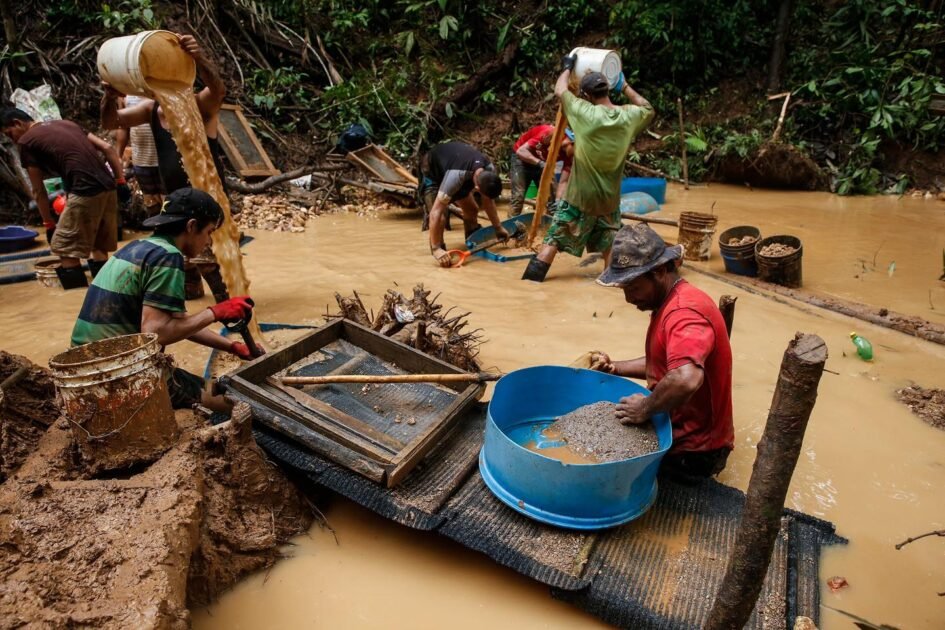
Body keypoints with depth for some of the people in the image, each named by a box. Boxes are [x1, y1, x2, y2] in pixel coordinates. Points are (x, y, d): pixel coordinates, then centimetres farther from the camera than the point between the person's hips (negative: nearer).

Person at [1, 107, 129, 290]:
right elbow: (108, 148, 15)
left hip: (85, 191, -7)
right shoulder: (66, 123, 25)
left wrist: (48, 224, 18)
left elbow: (38, 190, 11)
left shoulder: (26, 142, 8)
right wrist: (121, 182, 13)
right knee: (98, 246, 18)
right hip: (108, 187, 7)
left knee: (66, 250, 2)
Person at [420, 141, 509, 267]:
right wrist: (436, 248, -49)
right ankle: (438, 249, -6)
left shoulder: (489, 169, -25)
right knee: (440, 215, -24)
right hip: (432, 171, -6)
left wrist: (498, 228, -6)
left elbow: (488, 201, -6)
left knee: (472, 209, 4)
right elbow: (436, 211, -47)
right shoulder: (456, 175, -46)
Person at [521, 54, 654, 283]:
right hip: (609, 199, 3)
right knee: (609, 245, 18)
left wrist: (568, 67, 22)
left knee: (553, 241, 3)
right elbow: (647, 108, 22)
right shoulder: (628, 117, -3)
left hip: (578, 196, -3)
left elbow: (560, 90, 5)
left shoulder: (584, 112, -13)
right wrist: (624, 86, 23)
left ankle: (530, 280, 4)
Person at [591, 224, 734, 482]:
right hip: (678, 425, 10)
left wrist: (645, 409, -30)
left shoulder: (684, 313, -28)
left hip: (692, 451, -10)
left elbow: (686, 379, -46)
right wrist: (615, 368, 4)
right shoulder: (669, 302, 6)